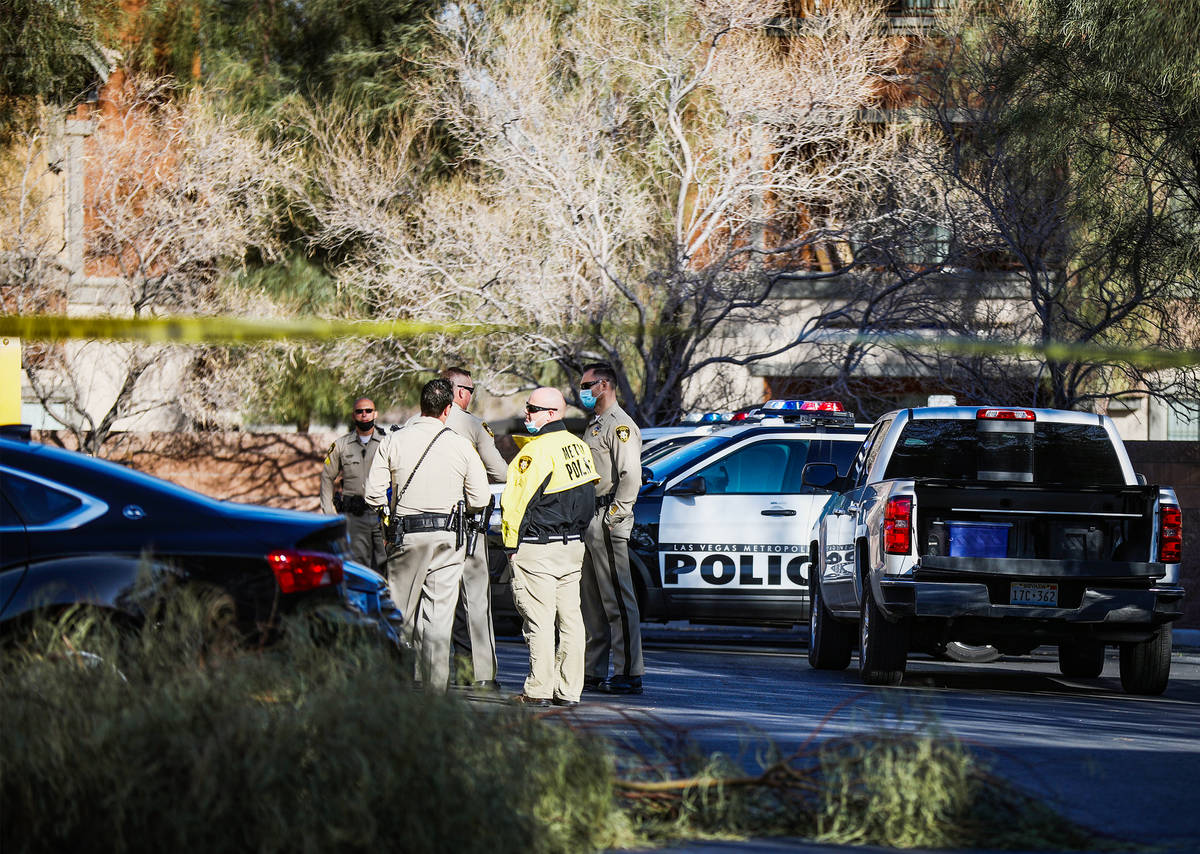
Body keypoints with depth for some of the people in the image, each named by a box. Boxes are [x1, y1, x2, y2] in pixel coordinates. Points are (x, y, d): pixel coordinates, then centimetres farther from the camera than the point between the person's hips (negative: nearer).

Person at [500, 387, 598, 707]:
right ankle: (568, 689, 10)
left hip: (538, 548, -8)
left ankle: (538, 690, -5)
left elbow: (520, 500, -14)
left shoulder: (537, 449, -15)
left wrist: (513, 543, -7)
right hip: (573, 546, 8)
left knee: (539, 620, -5)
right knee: (569, 618, 8)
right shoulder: (578, 447, 11)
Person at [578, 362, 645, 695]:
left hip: (608, 523, -10)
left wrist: (613, 517, -20)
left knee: (617, 600, -10)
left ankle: (628, 673, -11)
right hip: (587, 523, 10)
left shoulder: (620, 426, -10)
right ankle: (594, 672, 17)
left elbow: (630, 477, -19)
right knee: (592, 601, 12)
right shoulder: (595, 425, 21)